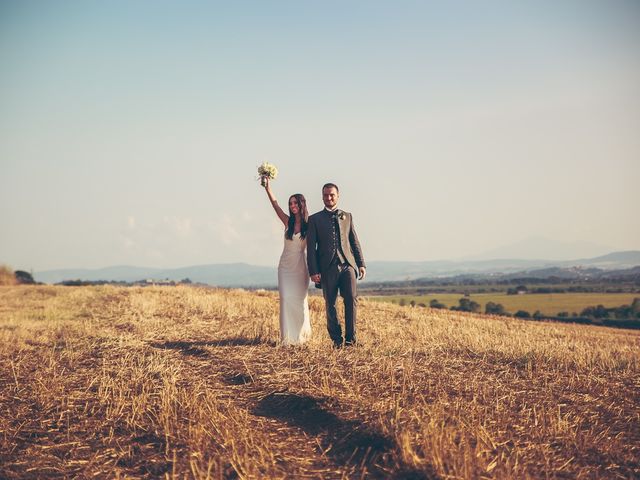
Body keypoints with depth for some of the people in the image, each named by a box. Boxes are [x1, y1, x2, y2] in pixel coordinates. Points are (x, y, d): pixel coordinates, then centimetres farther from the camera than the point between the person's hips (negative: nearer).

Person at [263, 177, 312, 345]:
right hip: (286, 264, 2)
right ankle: (289, 336, 0)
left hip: (300, 266, -2)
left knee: (300, 299, 2)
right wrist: (267, 188, -19)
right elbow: (275, 205, -8)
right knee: (286, 298, -6)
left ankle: (301, 334, 19)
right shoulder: (287, 221, 3)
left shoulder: (309, 225, -2)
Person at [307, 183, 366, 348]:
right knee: (330, 304, 3)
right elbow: (311, 247, 3)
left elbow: (354, 241, 16)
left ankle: (350, 337, -2)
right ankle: (336, 339, 14)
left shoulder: (347, 216, 16)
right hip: (327, 268, -1)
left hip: (347, 264, 1)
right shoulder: (315, 219, 7)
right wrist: (313, 271, -6)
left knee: (351, 299, -11)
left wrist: (361, 264, 8)